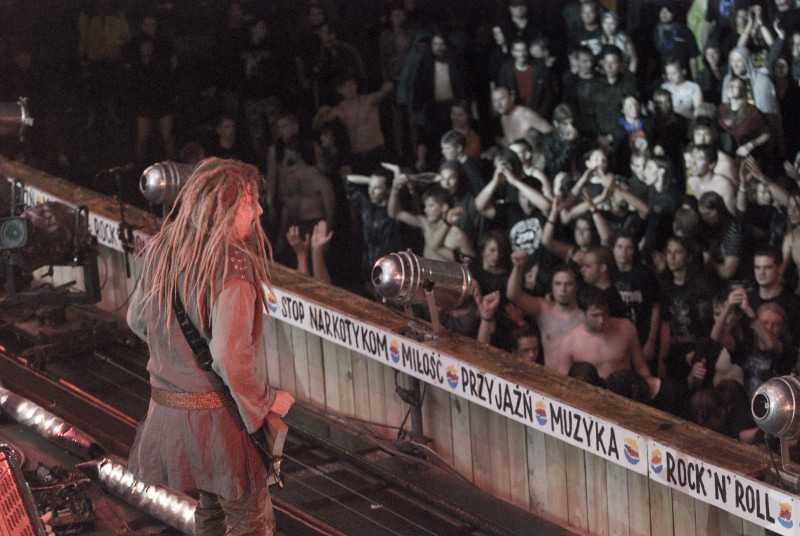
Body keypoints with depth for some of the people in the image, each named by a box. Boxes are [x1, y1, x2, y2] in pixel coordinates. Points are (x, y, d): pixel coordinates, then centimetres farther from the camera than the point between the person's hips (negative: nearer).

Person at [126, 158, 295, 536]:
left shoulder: (161, 252, 3)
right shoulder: (231, 266, -23)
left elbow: (137, 319, 17)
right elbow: (230, 355, -30)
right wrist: (265, 402, -15)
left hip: (167, 404, 8)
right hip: (216, 416, -8)